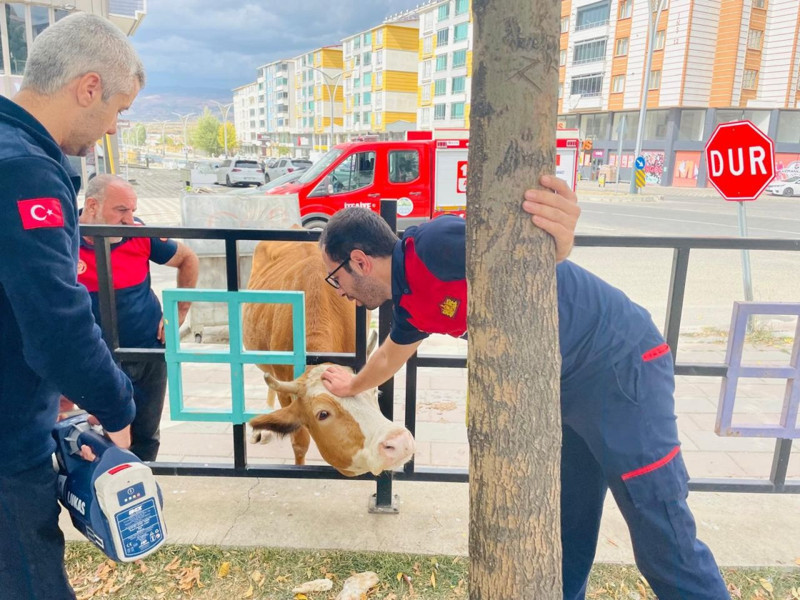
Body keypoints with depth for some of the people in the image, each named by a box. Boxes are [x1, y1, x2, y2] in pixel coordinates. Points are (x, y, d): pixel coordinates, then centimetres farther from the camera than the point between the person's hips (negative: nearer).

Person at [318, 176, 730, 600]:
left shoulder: (433, 244, -20)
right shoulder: (413, 305, 8)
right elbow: (390, 357, 28)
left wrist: (558, 243, -49)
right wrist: (354, 387, 46)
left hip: (620, 364, -8)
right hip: (565, 386, 9)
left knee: (665, 542, 1)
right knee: (566, 533, 18)